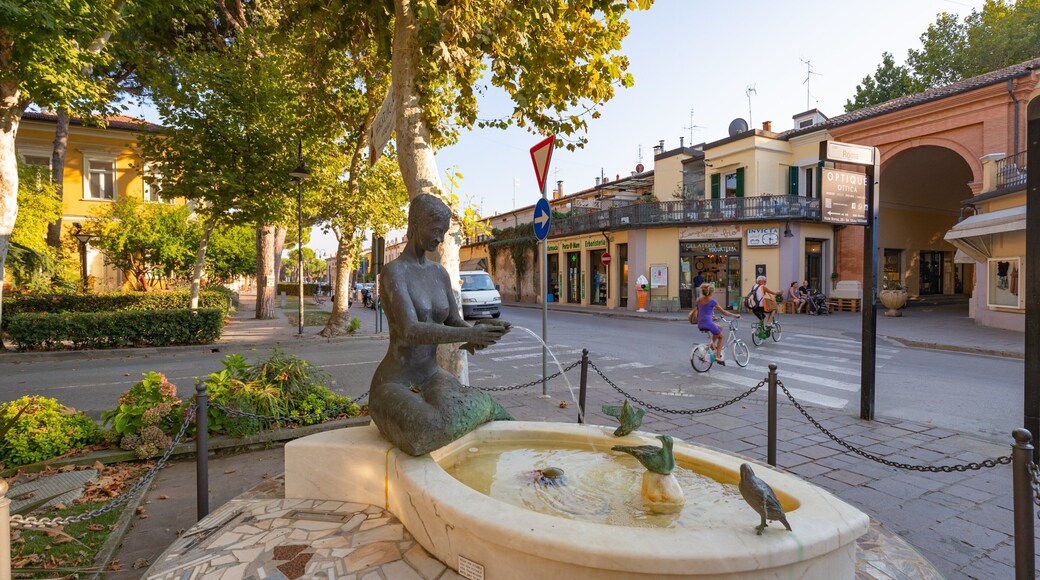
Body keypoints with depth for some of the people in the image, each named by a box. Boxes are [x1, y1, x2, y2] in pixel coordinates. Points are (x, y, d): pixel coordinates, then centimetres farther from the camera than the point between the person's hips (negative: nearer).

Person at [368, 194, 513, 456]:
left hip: (432, 379, 5)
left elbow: (455, 324, 7)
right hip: (394, 388, -5)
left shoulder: (439, 272, 7)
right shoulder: (393, 272, -19)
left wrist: (478, 333, -17)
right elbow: (410, 332, -32)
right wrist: (469, 334, -35)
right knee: (427, 437, -40)